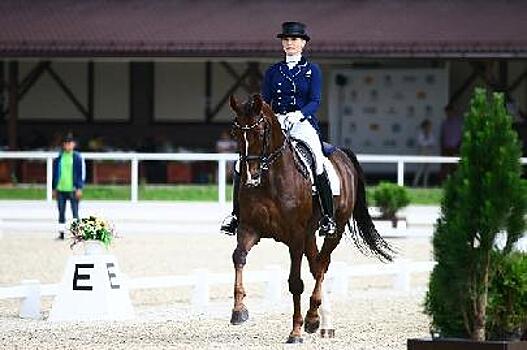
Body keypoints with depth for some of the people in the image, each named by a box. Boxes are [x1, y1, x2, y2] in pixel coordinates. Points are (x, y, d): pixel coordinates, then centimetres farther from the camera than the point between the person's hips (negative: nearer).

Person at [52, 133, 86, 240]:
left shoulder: (77, 157, -1)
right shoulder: (59, 158, 9)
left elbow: (82, 173, -3)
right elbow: (55, 173, 15)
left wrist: (79, 188, -10)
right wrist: (54, 188, 12)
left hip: (73, 189, -4)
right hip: (60, 189, 4)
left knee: (75, 213, -2)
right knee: (61, 213, 7)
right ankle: (61, 233, 12)